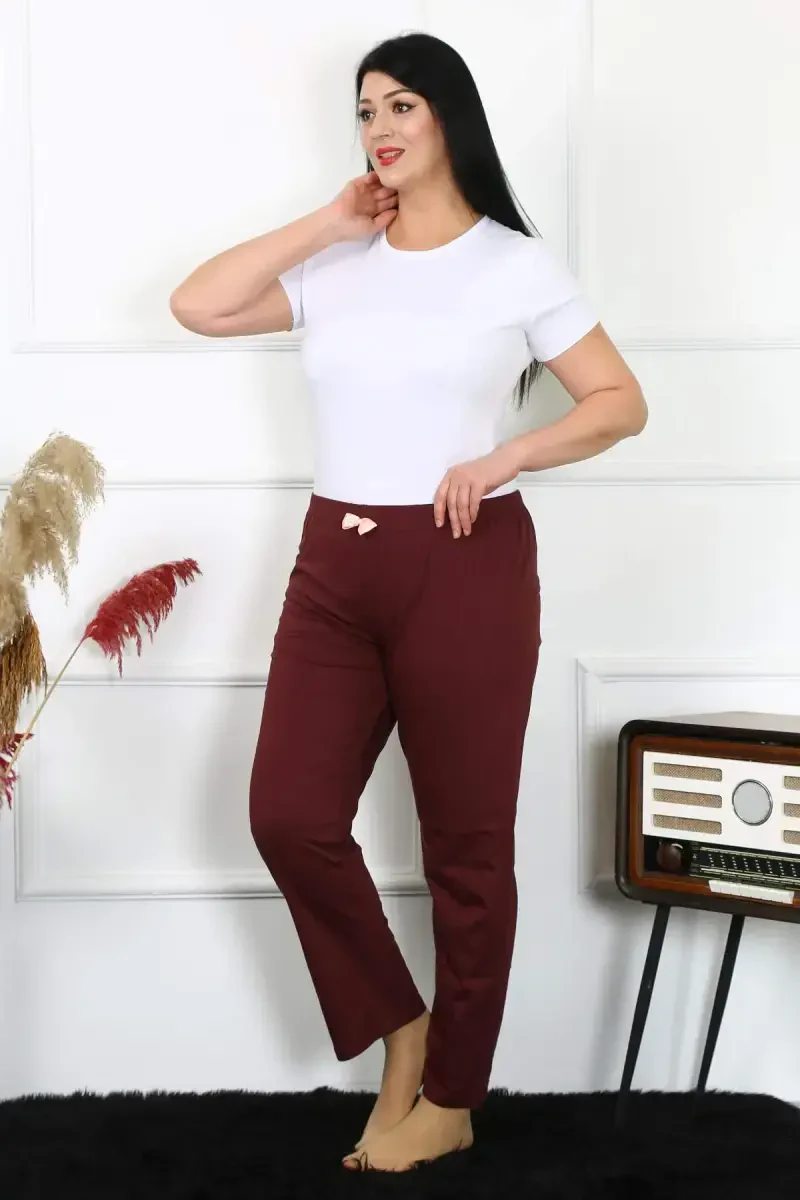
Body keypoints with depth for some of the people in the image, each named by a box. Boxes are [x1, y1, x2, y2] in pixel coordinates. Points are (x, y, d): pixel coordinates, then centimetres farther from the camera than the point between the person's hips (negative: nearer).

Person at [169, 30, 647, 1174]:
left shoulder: (516, 263, 0)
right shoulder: (332, 265, 10)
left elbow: (621, 401, 1)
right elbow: (197, 306, -1)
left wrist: (501, 458, -13)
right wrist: (325, 224, 1)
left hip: (465, 568, -4)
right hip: (335, 565, 4)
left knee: (465, 842, 5)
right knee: (288, 814, -3)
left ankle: (450, 1101, 21)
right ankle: (399, 1024, 20)